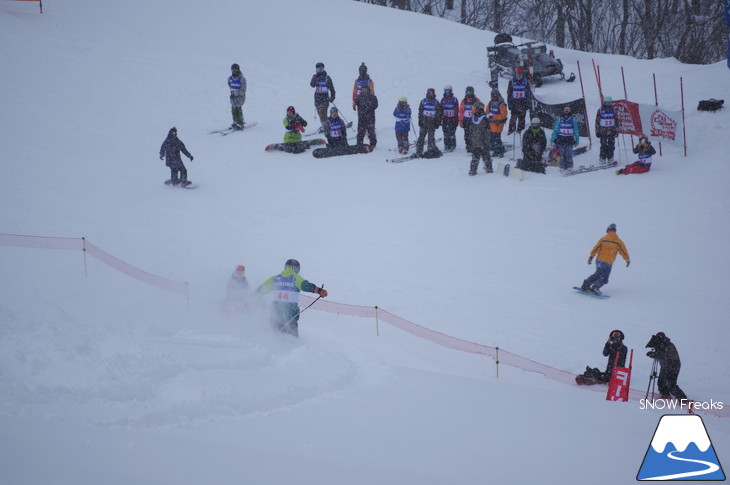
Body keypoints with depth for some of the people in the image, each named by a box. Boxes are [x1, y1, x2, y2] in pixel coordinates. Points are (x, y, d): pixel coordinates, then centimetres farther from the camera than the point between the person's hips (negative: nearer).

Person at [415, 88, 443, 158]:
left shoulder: (436, 102, 5)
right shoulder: (423, 101, 5)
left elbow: (438, 113, 7)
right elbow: (420, 111, 6)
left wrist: (437, 122, 2)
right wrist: (420, 120, -1)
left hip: (432, 122, 0)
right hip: (424, 120, 0)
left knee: (431, 137, -3)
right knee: (421, 137, -1)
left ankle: (431, 151, 4)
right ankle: (419, 152, 2)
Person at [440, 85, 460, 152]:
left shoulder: (455, 99, 1)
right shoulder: (443, 100, 10)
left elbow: (457, 110, 2)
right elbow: (441, 110, 13)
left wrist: (456, 120, -2)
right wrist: (440, 119, 8)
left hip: (452, 119, -3)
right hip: (445, 119, 3)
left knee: (452, 133, -7)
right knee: (446, 133, 0)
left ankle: (452, 146, -1)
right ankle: (446, 146, 7)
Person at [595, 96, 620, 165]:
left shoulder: (613, 110, 8)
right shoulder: (600, 110, 2)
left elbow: (616, 121, 13)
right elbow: (597, 121, 4)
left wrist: (616, 130, 7)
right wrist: (597, 131, 1)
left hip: (611, 131, 2)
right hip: (603, 132, -2)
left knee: (611, 146, 0)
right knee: (604, 146, -6)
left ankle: (610, 159, 7)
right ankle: (602, 159, -1)